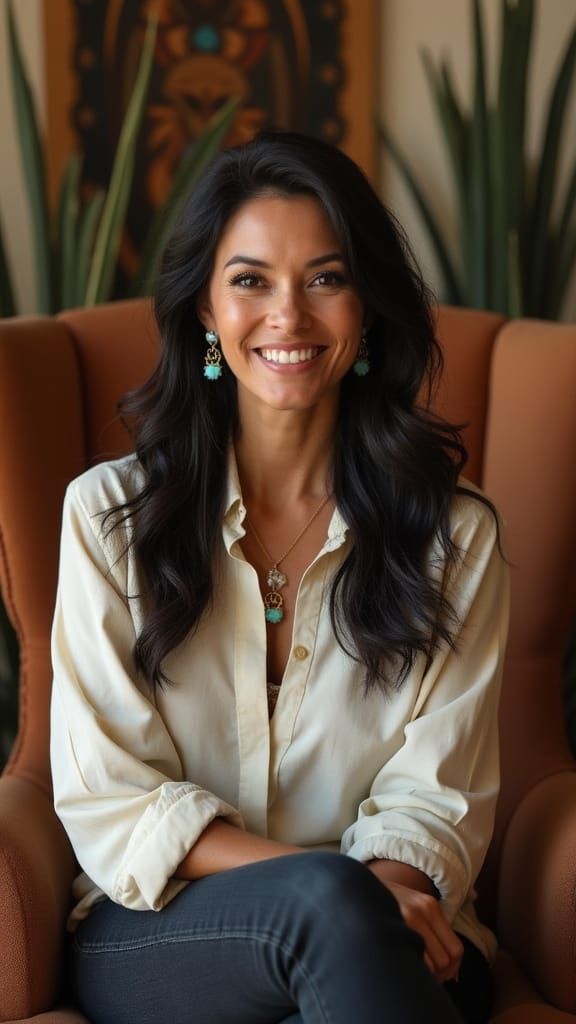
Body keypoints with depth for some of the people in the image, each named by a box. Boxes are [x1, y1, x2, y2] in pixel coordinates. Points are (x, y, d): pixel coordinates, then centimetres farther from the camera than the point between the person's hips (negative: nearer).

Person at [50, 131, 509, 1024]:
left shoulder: (453, 537, 6)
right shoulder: (109, 514, 3)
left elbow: (435, 803, 2)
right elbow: (105, 798, -2)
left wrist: (386, 889, -22)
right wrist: (331, 885, -16)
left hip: (394, 947, 2)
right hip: (154, 940, -1)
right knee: (327, 895, -35)